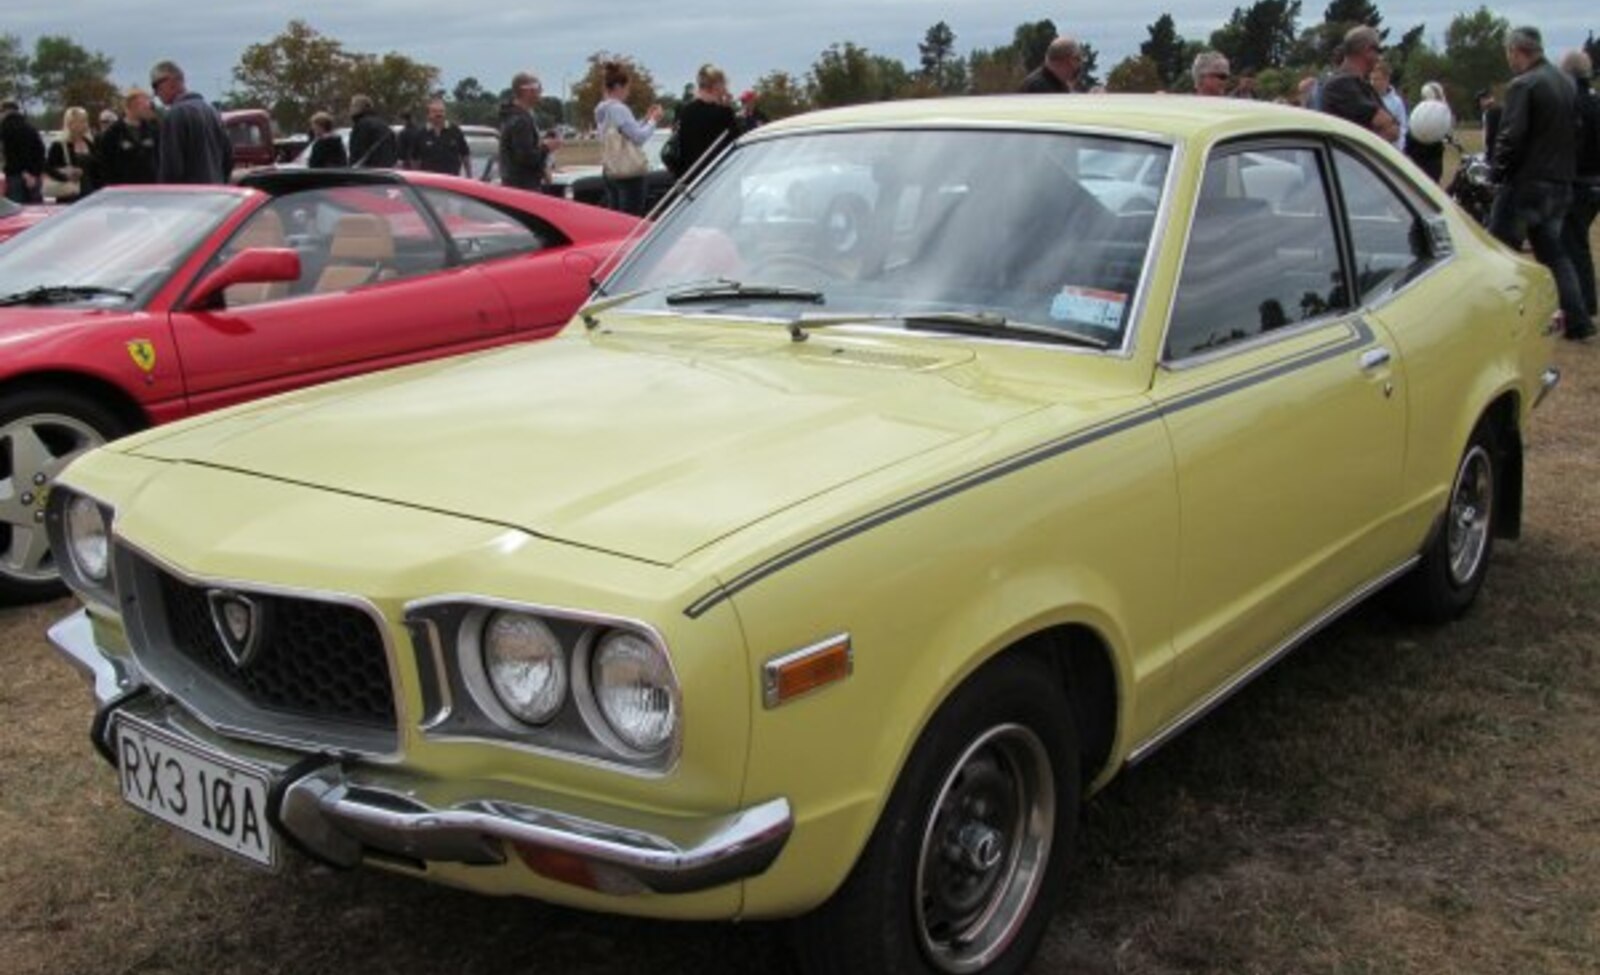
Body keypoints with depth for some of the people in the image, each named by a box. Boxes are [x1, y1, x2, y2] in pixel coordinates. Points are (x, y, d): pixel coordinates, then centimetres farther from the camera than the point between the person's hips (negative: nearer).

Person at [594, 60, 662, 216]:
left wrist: (645, 119, 14)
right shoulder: (619, 109, -15)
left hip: (609, 172, 10)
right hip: (628, 174, -10)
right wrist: (653, 121, -2)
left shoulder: (601, 110, 14)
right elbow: (639, 137, -16)